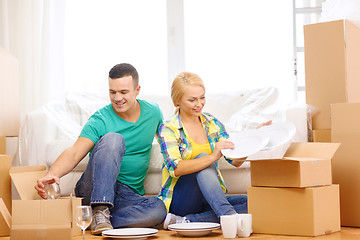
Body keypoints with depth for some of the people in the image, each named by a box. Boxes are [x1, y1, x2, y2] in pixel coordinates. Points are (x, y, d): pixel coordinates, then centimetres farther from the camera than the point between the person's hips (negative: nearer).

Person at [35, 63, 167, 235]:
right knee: (113, 138, -30)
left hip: (129, 197, 3)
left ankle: (92, 220, -26)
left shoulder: (153, 112, 6)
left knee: (158, 208, -34)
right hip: (94, 190, -3)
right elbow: (74, 153, -21)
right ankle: (100, 210, -34)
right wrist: (52, 174, -40)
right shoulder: (100, 121, -9)